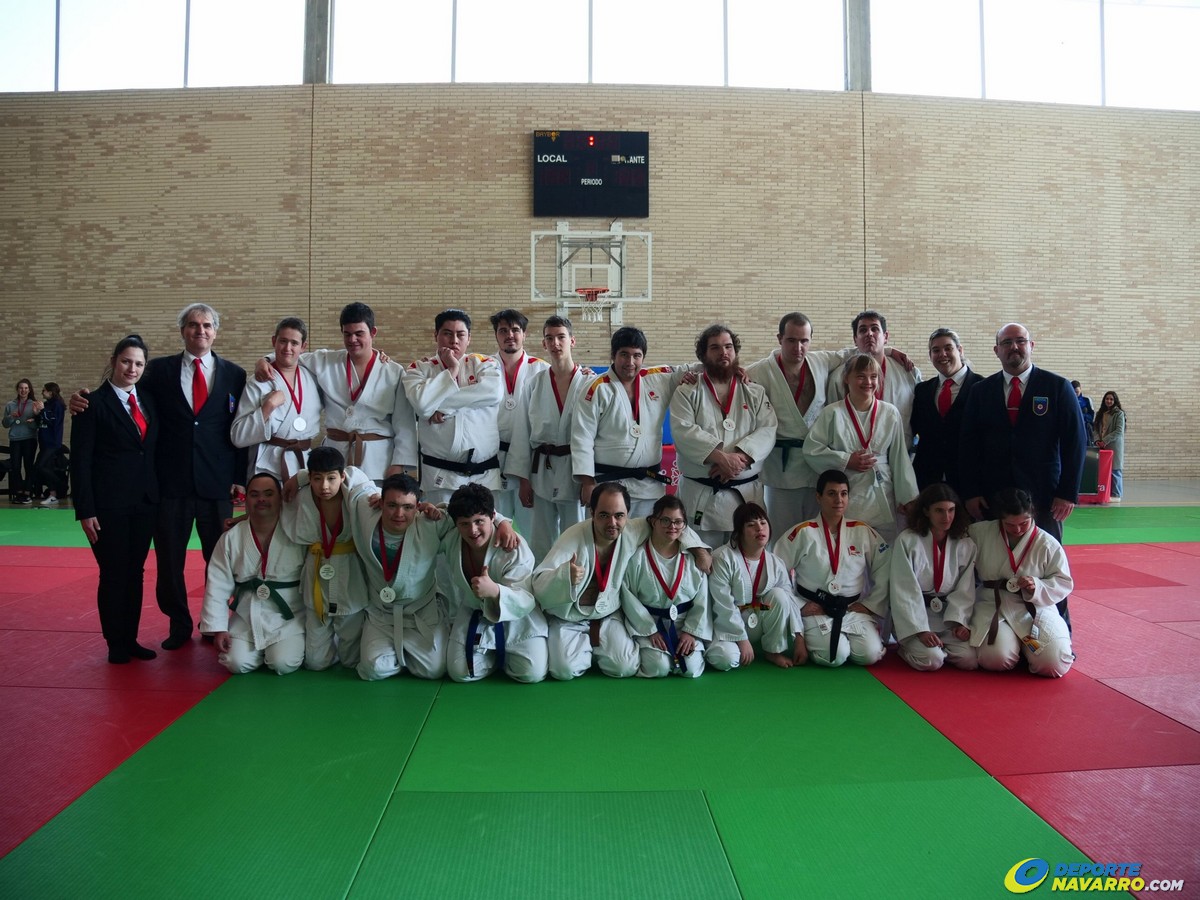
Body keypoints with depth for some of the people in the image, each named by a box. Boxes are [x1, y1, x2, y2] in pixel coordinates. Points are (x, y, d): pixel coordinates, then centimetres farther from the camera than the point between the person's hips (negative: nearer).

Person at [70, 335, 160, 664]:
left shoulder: (148, 400, 9)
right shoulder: (94, 403, -7)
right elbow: (80, 460, -8)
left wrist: (158, 495, 5)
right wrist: (85, 510, -13)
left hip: (144, 502, 5)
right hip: (109, 504, -5)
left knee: (135, 572, 11)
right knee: (113, 574, 4)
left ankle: (130, 639, 22)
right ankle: (115, 644, 18)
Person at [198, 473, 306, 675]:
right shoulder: (231, 538, -3)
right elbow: (217, 586, -1)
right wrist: (218, 628, -6)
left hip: (288, 617, -3)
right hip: (247, 618, 3)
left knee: (284, 665, -20)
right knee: (238, 664, -13)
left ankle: (298, 642, 15)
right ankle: (260, 650, 21)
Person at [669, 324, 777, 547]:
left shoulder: (756, 393, 11)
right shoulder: (687, 393, 4)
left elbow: (767, 431, -2)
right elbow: (683, 431, -11)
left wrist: (739, 458, -19)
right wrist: (722, 457, -22)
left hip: (747, 493, 2)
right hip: (700, 496, -2)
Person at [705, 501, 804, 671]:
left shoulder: (776, 563, -3)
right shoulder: (723, 558, -19)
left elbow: (789, 601, -4)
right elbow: (723, 605, -21)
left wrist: (799, 639, -11)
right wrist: (742, 639, -21)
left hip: (760, 624, 5)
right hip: (730, 625, -5)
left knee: (779, 595, -22)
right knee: (725, 659, -35)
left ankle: (773, 651, -6)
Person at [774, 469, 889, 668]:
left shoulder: (863, 532, 2)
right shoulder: (803, 533, -7)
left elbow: (884, 571, 9)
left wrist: (870, 604, 2)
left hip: (853, 609, 3)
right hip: (815, 611, -3)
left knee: (870, 655, -18)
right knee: (835, 656, -24)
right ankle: (809, 640, 10)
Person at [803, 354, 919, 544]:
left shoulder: (890, 413, 5)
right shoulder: (832, 413, -2)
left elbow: (899, 458, 7)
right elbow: (811, 450, -1)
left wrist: (908, 498, 6)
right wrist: (846, 460, -10)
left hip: (882, 500, 2)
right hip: (844, 497, -2)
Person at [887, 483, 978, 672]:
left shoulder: (965, 545, 2)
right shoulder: (907, 541, -10)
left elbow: (964, 590, 1)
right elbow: (904, 591, -14)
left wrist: (958, 621, -15)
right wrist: (920, 630, -21)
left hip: (948, 616, 4)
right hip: (913, 615, -4)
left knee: (969, 660, -17)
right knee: (931, 660, -24)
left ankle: (937, 646, 12)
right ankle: (908, 647, 8)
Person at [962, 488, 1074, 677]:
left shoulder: (1047, 543, -4)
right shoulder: (979, 534, -6)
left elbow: (1064, 583, 4)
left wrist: (1037, 587, -18)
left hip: (1035, 609, 1)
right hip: (992, 606, -1)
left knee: (1053, 664, -20)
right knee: (995, 658, -27)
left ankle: (1025, 646, 17)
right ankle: (1012, 642, 13)